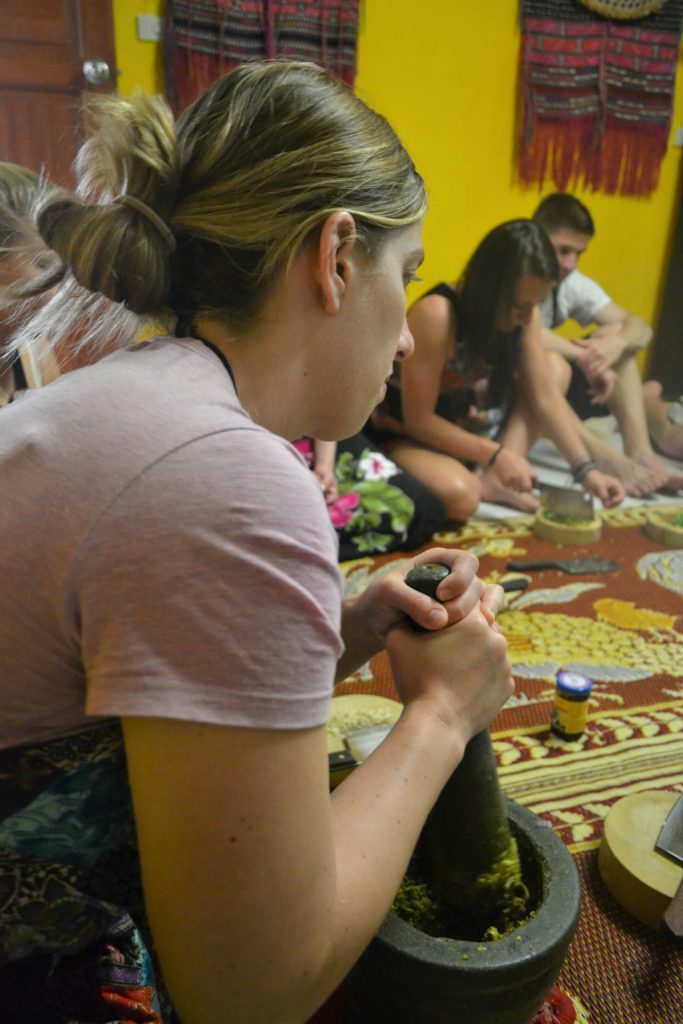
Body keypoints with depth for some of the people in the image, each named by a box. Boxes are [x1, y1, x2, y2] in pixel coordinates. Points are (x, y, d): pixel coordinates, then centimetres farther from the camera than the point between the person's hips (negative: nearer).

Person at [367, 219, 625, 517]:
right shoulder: (435, 314, -29)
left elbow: (545, 397, -7)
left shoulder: (523, 315, -10)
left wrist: (585, 469, -16)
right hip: (410, 435, -7)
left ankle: (492, 480, -16)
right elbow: (418, 420, -25)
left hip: (469, 423, 8)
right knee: (460, 494, -39)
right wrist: (494, 455, -27)